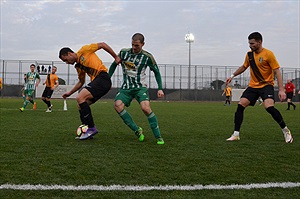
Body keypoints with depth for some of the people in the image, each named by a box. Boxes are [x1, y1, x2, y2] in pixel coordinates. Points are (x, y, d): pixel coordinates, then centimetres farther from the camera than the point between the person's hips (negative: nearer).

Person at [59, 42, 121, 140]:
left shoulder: (84, 50, 1)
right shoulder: (78, 67, 23)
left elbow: (102, 45, 2)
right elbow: (81, 82, 34)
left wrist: (116, 57, 1)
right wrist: (69, 93, 31)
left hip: (103, 78, -9)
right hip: (96, 81, 9)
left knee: (80, 98, -18)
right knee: (81, 105, 5)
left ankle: (91, 128, -15)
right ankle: (85, 130, 9)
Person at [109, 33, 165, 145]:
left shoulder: (147, 57, -5)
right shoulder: (123, 52, 1)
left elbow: (156, 72, 6)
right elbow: (114, 65, 16)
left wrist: (160, 88, -2)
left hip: (140, 87, -3)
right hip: (126, 87, 3)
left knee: (146, 108, -27)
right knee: (117, 105, -25)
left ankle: (158, 137, -15)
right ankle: (137, 130, -15)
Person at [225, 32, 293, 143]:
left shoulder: (268, 54, -12)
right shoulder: (249, 55, 6)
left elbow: (277, 72, -13)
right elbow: (244, 67, 25)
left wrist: (281, 90, -20)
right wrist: (232, 76, 18)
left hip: (266, 85, -6)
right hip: (253, 86, 6)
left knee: (269, 107, -27)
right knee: (240, 106, -9)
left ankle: (286, 131, -7)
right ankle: (236, 134, -1)